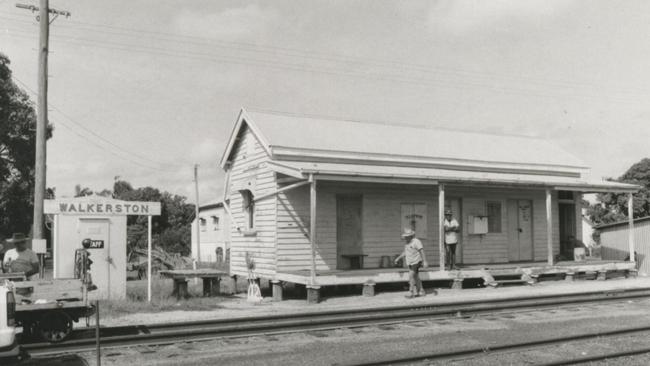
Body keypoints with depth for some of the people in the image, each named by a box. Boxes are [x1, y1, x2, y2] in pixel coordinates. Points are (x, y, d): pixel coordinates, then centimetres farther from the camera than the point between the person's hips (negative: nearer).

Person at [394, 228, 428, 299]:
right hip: (410, 263, 9)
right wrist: (398, 258, 21)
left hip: (416, 262, -9)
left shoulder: (416, 241, -16)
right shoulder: (407, 243, 11)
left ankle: (412, 293, -8)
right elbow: (405, 252, 22)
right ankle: (421, 292, 20)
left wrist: (425, 261, -26)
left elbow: (422, 251, -21)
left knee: (411, 276, -12)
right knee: (416, 277, 12)